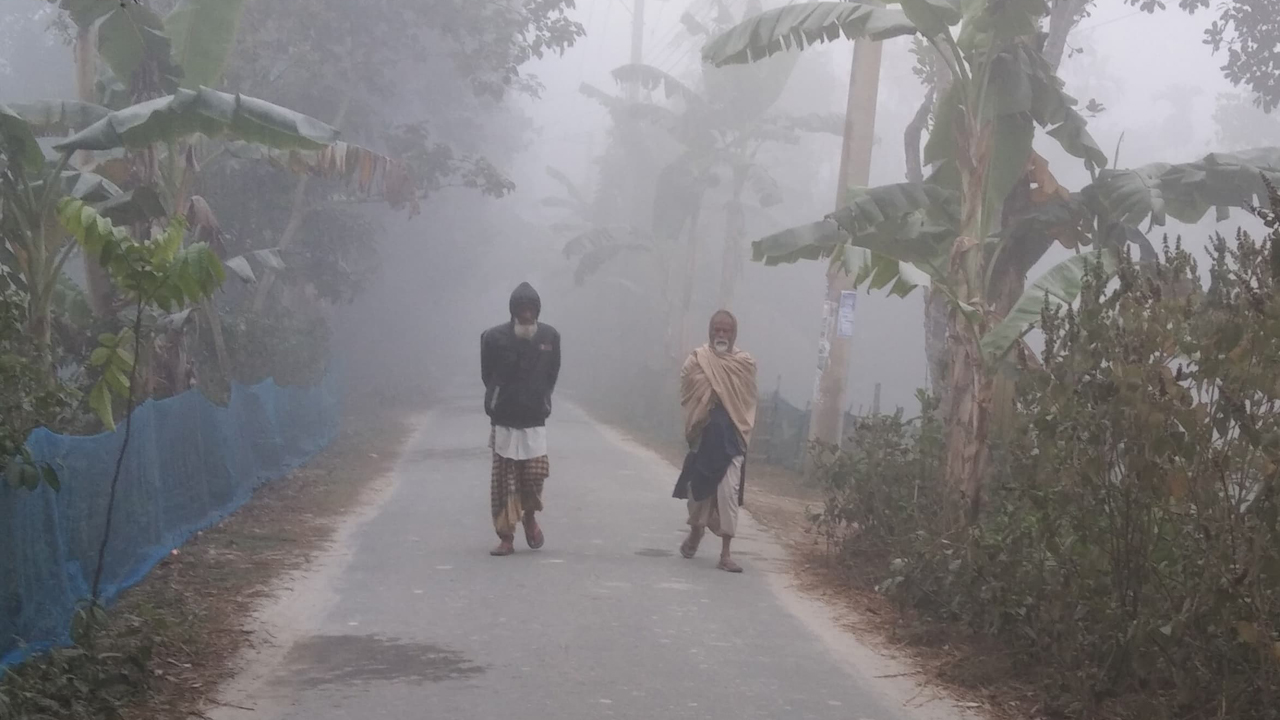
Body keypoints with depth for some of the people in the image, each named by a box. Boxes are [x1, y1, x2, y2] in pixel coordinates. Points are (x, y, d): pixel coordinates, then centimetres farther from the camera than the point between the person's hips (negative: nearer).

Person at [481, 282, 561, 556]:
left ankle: (529, 516, 23)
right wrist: (497, 402, 10)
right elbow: (488, 376, 6)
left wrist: (541, 401, 9)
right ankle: (506, 536, 7)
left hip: (535, 420, 1)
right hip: (504, 420, -1)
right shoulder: (495, 337, -6)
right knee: (504, 479, 0)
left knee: (536, 472, -7)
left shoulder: (550, 336, 2)